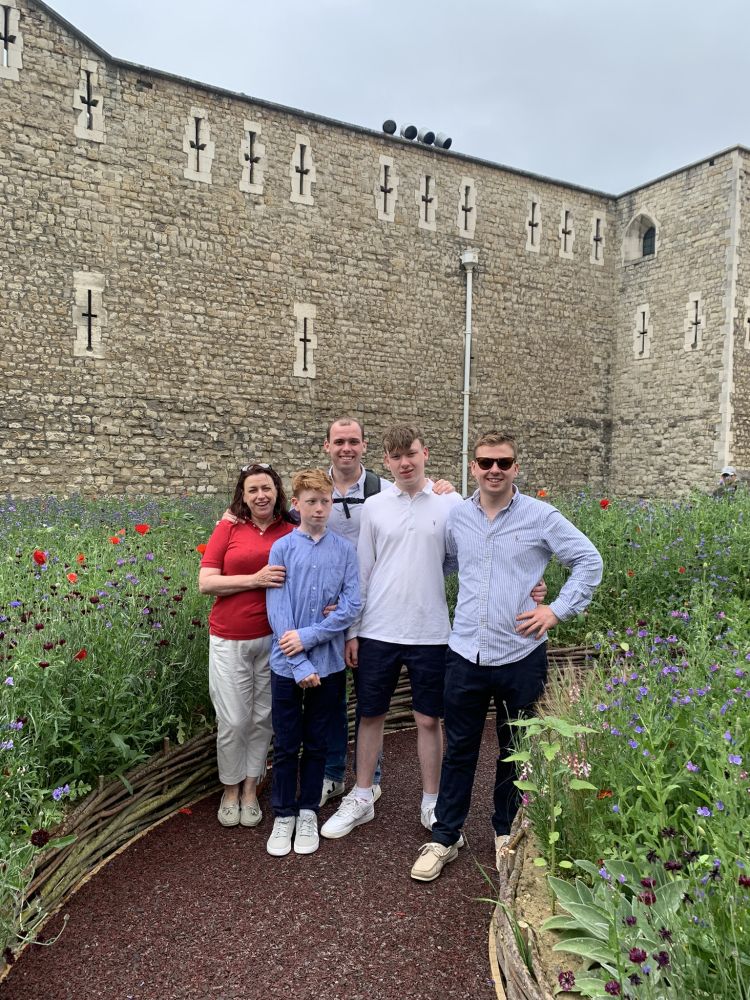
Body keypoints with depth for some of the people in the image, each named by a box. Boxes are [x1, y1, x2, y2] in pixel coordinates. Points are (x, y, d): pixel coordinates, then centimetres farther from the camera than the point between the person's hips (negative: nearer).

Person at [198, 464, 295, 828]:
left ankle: (250, 791, 32)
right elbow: (206, 582, -5)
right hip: (230, 640, -1)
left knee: (262, 718, 12)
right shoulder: (228, 529, -1)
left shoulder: (291, 533, 1)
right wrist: (256, 579, -17)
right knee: (233, 721, 5)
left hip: (273, 638, 1)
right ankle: (230, 790, 30)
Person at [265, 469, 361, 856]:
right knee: (285, 745, 11)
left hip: (328, 663, 1)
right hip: (287, 665, -1)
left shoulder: (345, 551, -2)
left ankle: (308, 813, 32)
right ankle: (283, 815, 29)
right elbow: (277, 612, -9)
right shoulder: (282, 549, -5)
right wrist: (300, 665, -13)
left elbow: (352, 606, -6)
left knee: (316, 744, 15)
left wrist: (308, 636, -15)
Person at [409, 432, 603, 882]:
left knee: (516, 750, 16)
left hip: (521, 655, -2)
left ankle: (508, 832, 37)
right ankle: (445, 837, 27)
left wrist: (558, 610, -7)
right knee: (459, 749, 11)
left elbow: (590, 561, -1)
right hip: (466, 654, 2)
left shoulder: (541, 516, -7)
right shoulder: (457, 516, 3)